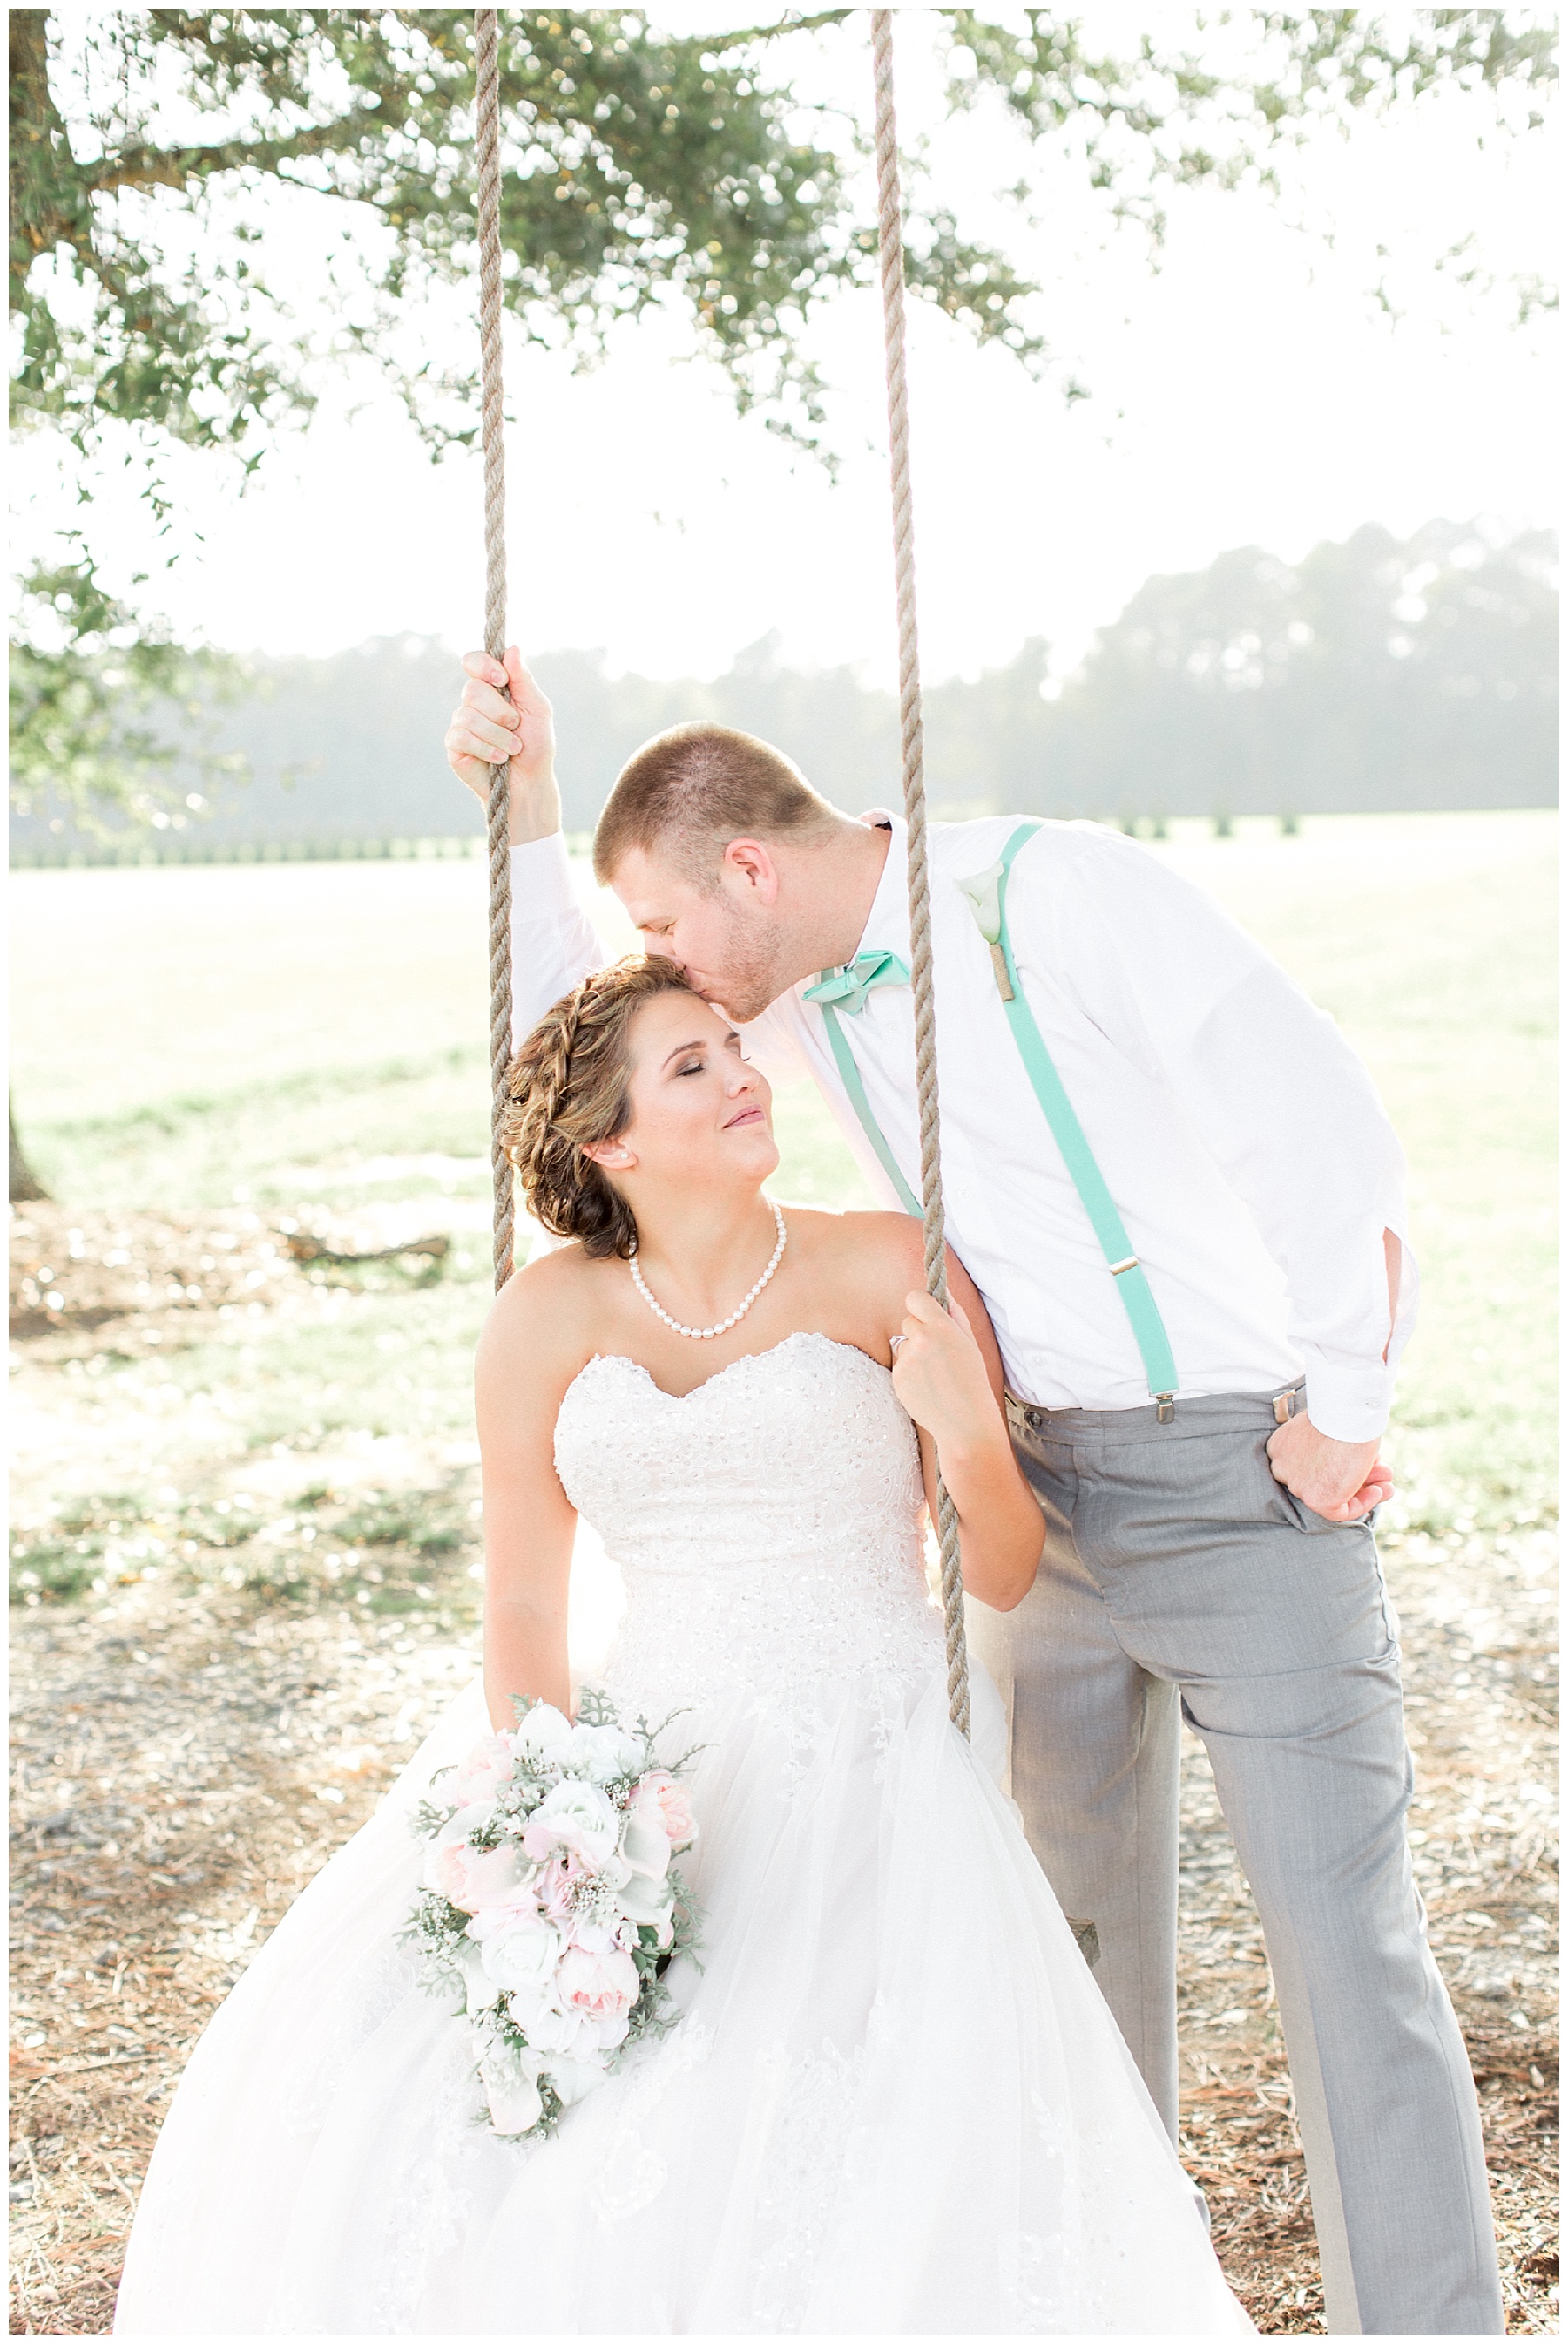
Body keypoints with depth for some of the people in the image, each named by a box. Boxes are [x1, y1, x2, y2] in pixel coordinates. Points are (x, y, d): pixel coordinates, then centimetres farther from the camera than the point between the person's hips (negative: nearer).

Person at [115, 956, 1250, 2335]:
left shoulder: (889, 1273, 1)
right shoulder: (550, 1319, 5)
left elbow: (1008, 1578, 4)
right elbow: (524, 1613, 6)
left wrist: (969, 1436, -16)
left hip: (869, 1769, -2)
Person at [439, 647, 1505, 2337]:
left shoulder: (1060, 896, -18)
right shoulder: (803, 989, 5)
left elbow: (1324, 1132, -19)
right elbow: (561, 1028, 14)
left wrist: (1336, 1415, -14)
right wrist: (522, 799, 0)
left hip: (1248, 1478, -7)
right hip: (1044, 1480, 7)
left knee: (1341, 1934, -6)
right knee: (1078, 1901, 15)